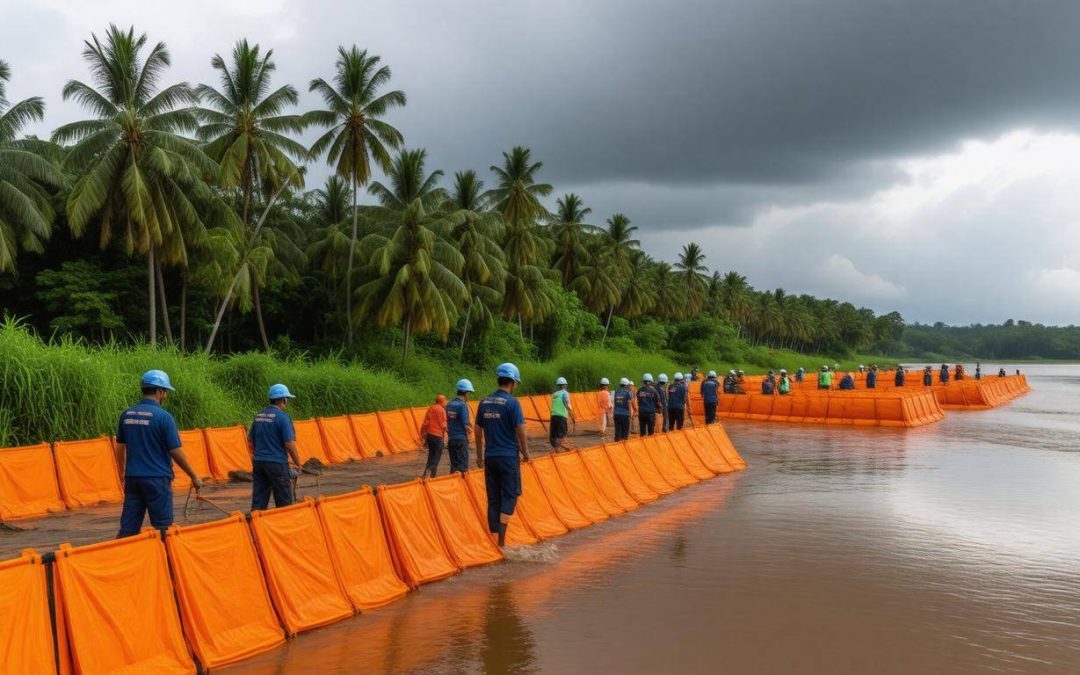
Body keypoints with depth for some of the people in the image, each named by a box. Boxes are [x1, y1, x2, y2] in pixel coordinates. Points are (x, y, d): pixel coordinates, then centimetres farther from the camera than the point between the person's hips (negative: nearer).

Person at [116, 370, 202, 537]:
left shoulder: (127, 414, 5)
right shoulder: (163, 416, -13)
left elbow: (120, 447, 14)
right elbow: (176, 452, -12)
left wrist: (123, 472, 30)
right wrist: (194, 477, -2)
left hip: (132, 478, 6)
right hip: (157, 479, -6)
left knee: (128, 529, 9)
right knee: (162, 529, 5)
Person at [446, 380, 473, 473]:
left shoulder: (449, 405, 9)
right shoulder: (463, 405, -14)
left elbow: (448, 422, 12)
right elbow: (466, 425, -15)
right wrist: (470, 430, 5)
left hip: (451, 439, 7)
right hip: (461, 440, -7)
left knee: (454, 466, 14)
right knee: (462, 467, -2)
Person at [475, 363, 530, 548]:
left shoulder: (485, 402, 7)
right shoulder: (512, 402, -11)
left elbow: (478, 430, 11)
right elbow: (520, 430, -12)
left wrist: (479, 455, 19)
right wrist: (525, 452, 2)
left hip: (490, 457, 5)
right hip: (509, 456, -5)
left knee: (493, 499, 10)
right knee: (509, 497, 2)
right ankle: (501, 542, -6)